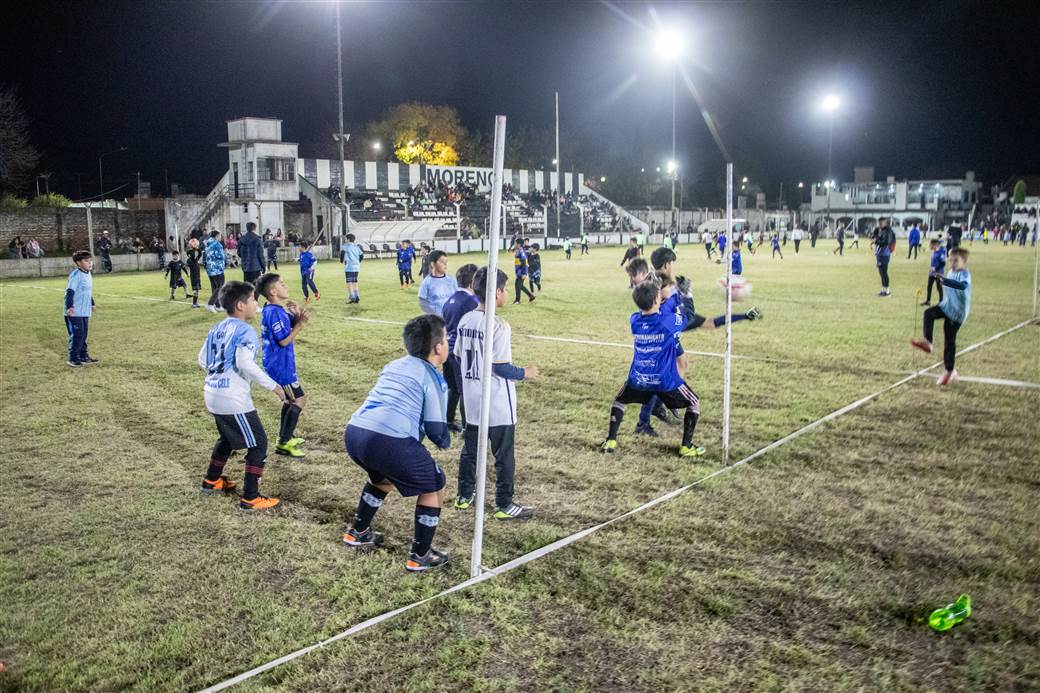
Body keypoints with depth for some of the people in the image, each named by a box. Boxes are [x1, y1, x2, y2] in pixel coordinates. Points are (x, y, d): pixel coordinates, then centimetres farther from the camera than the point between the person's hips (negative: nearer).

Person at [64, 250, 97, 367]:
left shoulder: (88, 274, 13)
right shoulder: (75, 275, -14)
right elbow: (69, 291, -20)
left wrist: (91, 304, 33)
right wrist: (69, 307, -26)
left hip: (85, 312, 9)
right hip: (74, 312, -9)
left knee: (83, 335, 14)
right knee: (76, 335, -7)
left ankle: (84, 356, 22)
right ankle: (73, 358, 0)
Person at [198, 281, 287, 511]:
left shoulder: (217, 328, 11)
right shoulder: (245, 331, -14)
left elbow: (203, 359, 15)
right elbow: (245, 364, -26)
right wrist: (273, 386, -20)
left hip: (212, 394, 9)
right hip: (233, 398, -9)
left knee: (227, 438, 30)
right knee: (258, 444, 1)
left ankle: (211, 481, 44)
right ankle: (250, 498, 1)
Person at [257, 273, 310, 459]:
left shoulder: (276, 309, 8)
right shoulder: (275, 313, -23)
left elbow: (295, 322, 10)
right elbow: (284, 341, -23)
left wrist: (299, 315, -11)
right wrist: (300, 323, -19)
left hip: (280, 364, 10)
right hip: (281, 365, -10)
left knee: (290, 398, 22)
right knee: (299, 399, -3)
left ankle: (284, 436, 32)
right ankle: (284, 443, 0)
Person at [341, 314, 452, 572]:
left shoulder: (395, 365, 24)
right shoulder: (433, 378, 3)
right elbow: (435, 428, 1)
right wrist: (446, 442, 24)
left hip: (354, 432, 8)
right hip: (389, 441, -8)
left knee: (383, 478, 37)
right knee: (434, 487, 14)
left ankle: (358, 533, 47)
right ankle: (420, 557, 17)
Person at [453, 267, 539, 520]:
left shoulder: (465, 320, 2)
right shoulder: (499, 326, -20)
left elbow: (458, 356, 9)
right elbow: (500, 367, -20)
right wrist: (524, 373, -4)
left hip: (472, 402, 7)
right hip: (498, 406, -7)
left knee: (470, 450, 18)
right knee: (504, 456, 6)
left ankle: (464, 496, 29)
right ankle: (505, 505, 14)